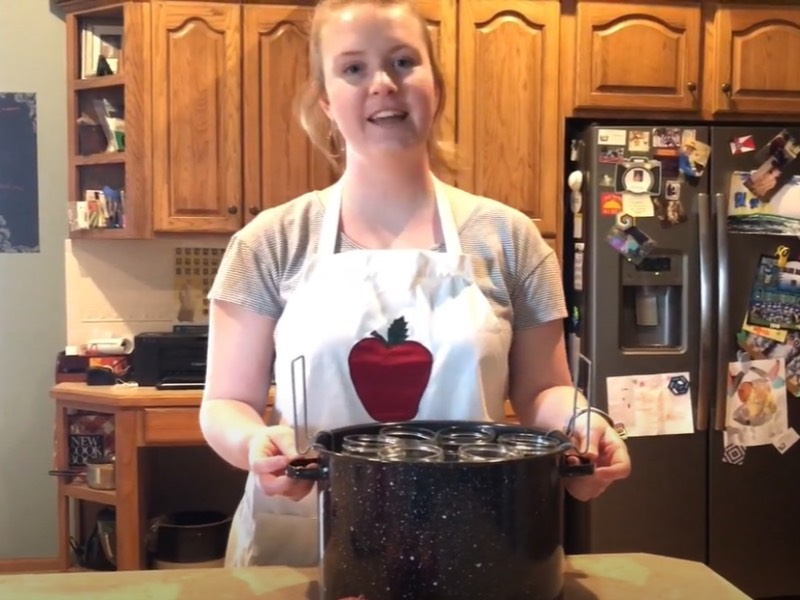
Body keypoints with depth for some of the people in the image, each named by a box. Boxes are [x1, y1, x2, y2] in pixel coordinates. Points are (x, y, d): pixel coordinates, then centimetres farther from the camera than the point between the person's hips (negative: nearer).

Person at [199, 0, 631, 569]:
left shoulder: (508, 237, 0)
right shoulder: (271, 243, -2)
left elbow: (540, 392, 5)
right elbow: (226, 404, 0)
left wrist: (575, 421, -16)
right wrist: (254, 442, -21)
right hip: (301, 548, 0)